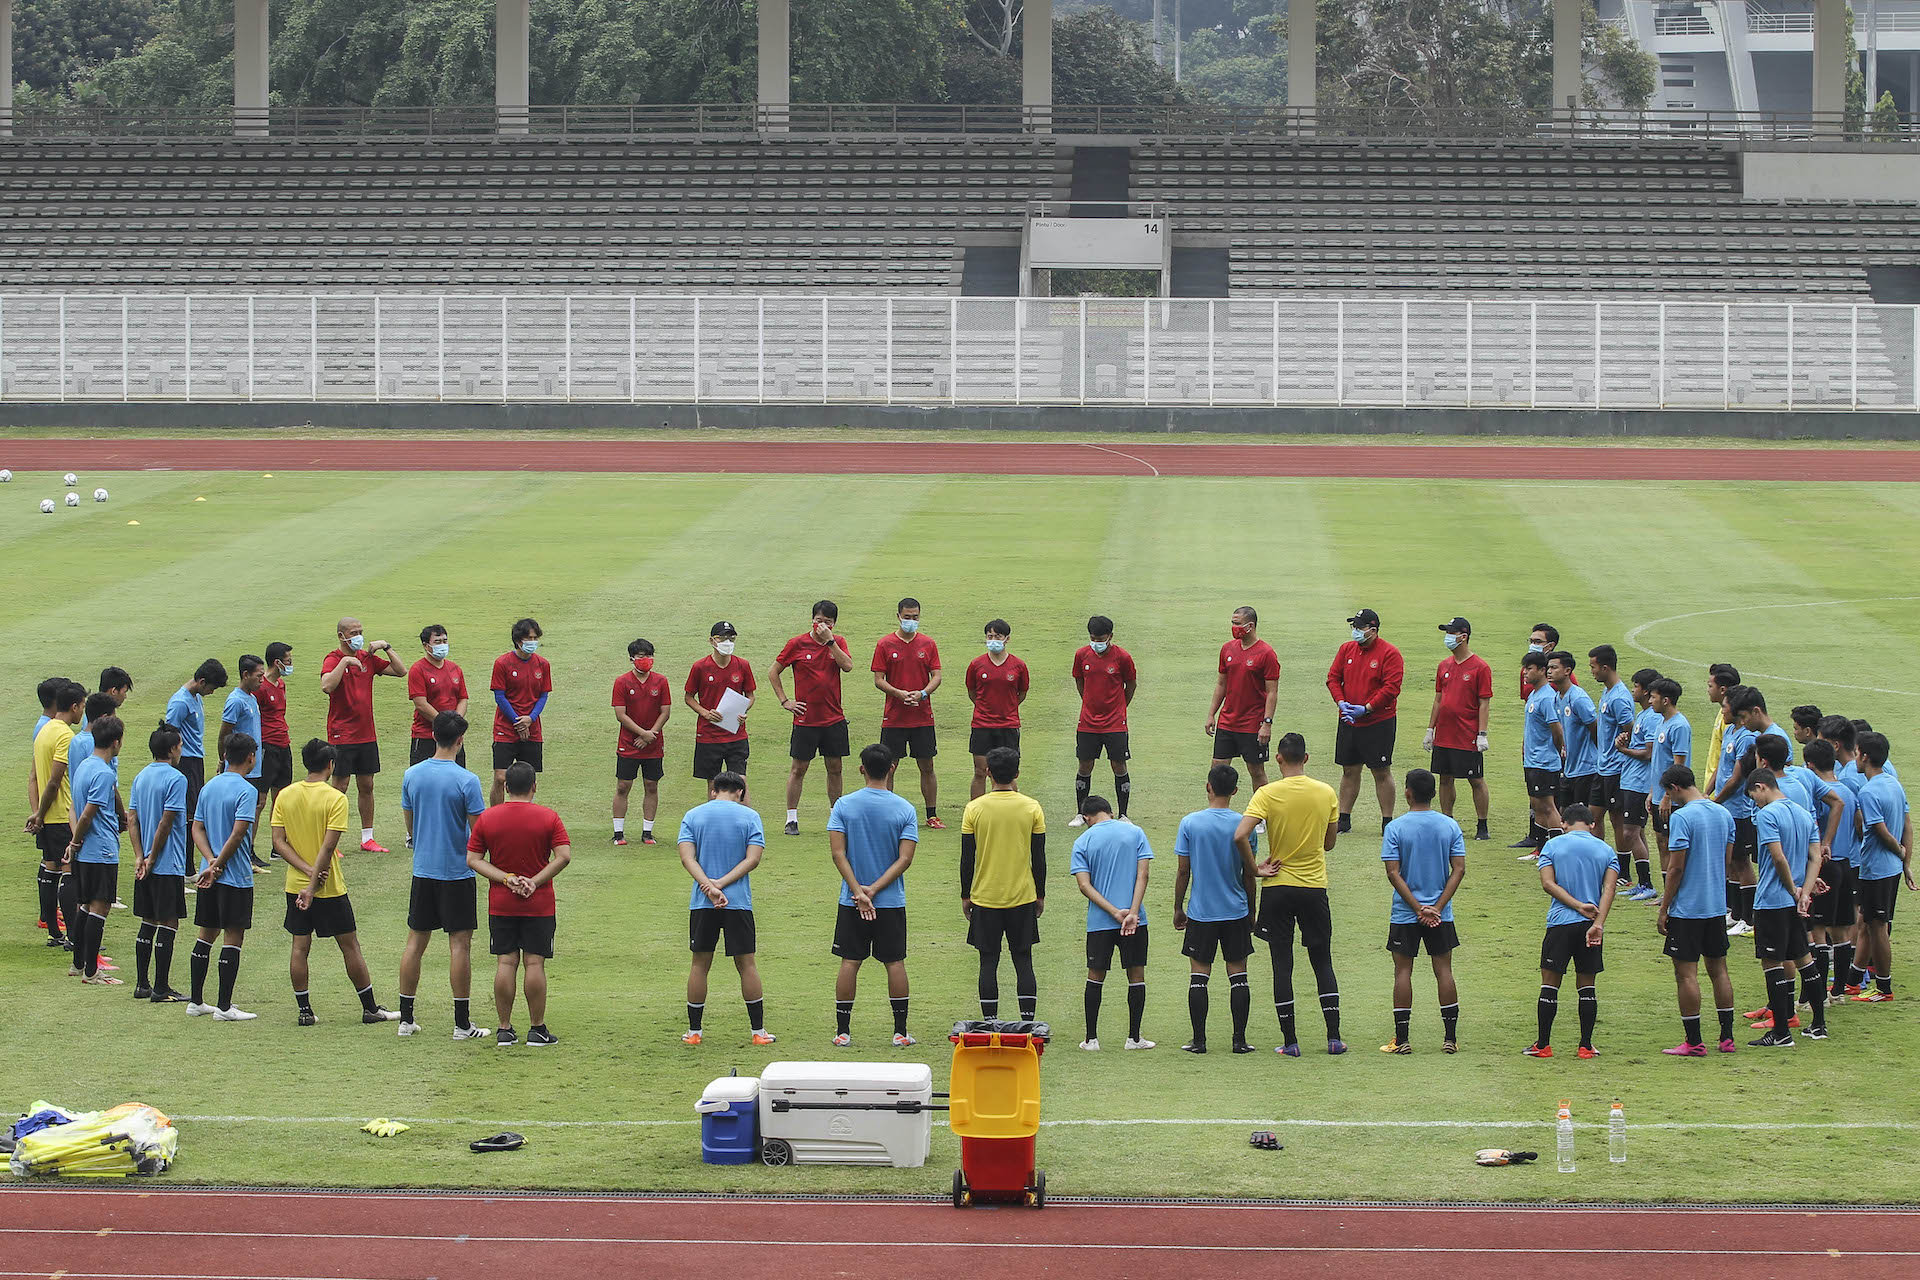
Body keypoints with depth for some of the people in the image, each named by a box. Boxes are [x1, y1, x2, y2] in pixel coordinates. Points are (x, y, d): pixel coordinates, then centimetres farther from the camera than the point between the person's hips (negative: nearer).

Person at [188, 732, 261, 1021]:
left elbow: (197, 829, 6)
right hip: (236, 877, -7)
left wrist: (212, 861, -6)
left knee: (206, 935, 14)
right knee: (233, 938, -1)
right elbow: (238, 834, -20)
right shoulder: (246, 791, -13)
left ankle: (195, 1001, 18)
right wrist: (218, 866, -12)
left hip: (208, 876, 7)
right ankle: (224, 1006, -1)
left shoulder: (209, 787, 10)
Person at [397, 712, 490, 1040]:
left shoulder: (411, 775, 1)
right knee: (460, 944, 0)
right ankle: (462, 1023, 1)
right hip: (457, 872, -5)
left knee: (415, 941, 11)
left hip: (422, 870, 5)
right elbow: (480, 831, -12)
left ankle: (406, 1017, 13)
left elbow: (410, 826, 11)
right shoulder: (466, 781, -15)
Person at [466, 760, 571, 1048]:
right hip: (539, 905, -2)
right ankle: (537, 1030, 5)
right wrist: (534, 882, -11)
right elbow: (564, 856, -14)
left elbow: (472, 859, -4)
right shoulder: (548, 818, -6)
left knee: (505, 963, 5)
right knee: (535, 964, 2)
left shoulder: (486, 818, 0)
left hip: (500, 904, 2)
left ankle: (505, 1029, 6)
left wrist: (507, 879, -9)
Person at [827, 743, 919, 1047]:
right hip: (892, 902, 0)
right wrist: (873, 890, -11)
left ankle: (842, 1031, 7)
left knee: (850, 962, 5)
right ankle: (900, 1032, 8)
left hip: (851, 900, 0)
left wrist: (858, 891, -13)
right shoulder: (904, 809, -5)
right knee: (895, 963, 6)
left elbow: (838, 853, -10)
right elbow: (905, 859, -11)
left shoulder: (843, 805, -4)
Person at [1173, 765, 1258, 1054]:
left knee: (1199, 976, 5)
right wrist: (1251, 912, 14)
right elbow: (1249, 873, 2)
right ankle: (1239, 1039, 4)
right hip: (1236, 911, 1)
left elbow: (1183, 871, -3)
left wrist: (1178, 908, 9)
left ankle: (1199, 1040, 3)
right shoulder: (1243, 824, -5)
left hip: (1201, 912, -1)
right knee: (1238, 976, 6)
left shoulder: (1190, 823, -7)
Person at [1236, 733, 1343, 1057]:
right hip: (1315, 886, 2)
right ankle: (1334, 1037, 7)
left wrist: (1256, 868, -8)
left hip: (1277, 886, -2)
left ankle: (1290, 1041, 4)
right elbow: (1329, 843, 8)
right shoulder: (1327, 794, -2)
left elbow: (1240, 836, -22)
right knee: (1322, 963, 12)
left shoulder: (1267, 794, -11)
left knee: (1282, 964, 5)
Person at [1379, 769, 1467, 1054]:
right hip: (1441, 914, 2)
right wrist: (1437, 908, -8)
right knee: (1443, 970, 7)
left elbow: (1393, 873, -12)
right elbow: (1459, 870, -5)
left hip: (1405, 913, -2)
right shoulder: (1450, 826, 0)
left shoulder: (1395, 828, -8)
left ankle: (1402, 1039, 4)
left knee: (1403, 971, 4)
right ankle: (1450, 1038, 8)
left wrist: (1418, 908, -11)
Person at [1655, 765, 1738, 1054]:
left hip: (1687, 908, -7)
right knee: (1718, 969, 13)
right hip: (1717, 906, 7)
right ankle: (1727, 1037, 15)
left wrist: (1663, 909, -9)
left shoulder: (1682, 817, -15)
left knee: (1686, 973, -1)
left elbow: (1676, 868, -16)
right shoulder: (1724, 814, 7)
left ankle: (1693, 1042, -1)